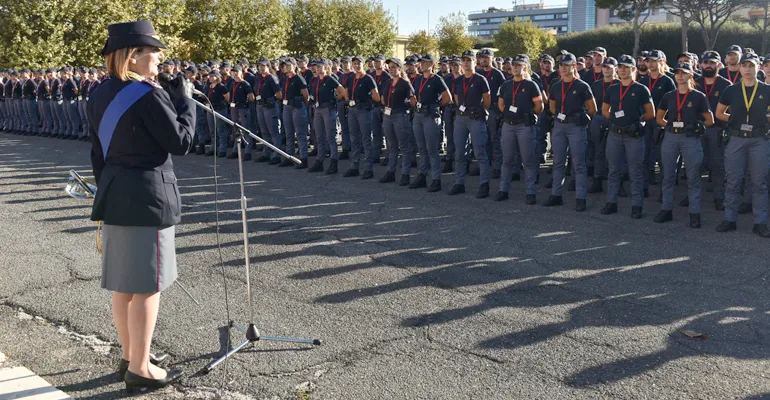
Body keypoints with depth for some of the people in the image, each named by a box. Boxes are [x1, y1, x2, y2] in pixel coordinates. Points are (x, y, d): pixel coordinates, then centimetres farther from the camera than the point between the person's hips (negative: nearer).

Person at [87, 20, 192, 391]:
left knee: (123, 284, 17)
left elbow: (97, 153, 14)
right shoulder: (148, 95, -17)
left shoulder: (100, 95, 9)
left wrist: (108, 192, 21)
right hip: (148, 196, -9)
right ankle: (140, 368, 10)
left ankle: (129, 357, 30)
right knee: (146, 286, 1)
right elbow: (181, 142, -13)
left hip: (115, 195, 9)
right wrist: (185, 100, -3)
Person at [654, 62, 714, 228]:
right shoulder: (669, 96, 9)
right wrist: (671, 125, 3)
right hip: (670, 138, 3)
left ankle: (695, 214, 7)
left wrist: (696, 127, -6)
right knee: (668, 176, 9)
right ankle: (667, 210, 19)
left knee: (693, 178, 1)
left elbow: (710, 121, 5)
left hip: (690, 139, -3)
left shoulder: (699, 97, 0)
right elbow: (659, 118, 17)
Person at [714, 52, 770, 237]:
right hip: (736, 139, 1)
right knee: (733, 181, 4)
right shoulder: (731, 90, 5)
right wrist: (736, 120, 6)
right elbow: (719, 113, 14)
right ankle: (729, 219, 11)